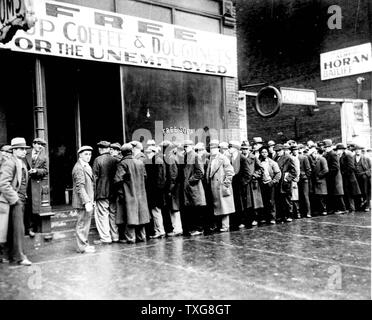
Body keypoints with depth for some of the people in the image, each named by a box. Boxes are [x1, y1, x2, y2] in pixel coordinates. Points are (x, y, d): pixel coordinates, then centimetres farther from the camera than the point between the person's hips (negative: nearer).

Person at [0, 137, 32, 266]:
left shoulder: (23, 163, 16)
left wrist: (24, 197, 14)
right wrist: (15, 199, -18)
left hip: (20, 200, 8)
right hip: (13, 201, -8)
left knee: (14, 229, 14)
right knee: (18, 228, -7)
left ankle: (12, 255, 22)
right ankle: (20, 256, 0)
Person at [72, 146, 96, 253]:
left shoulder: (87, 167, 16)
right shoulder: (78, 168, -15)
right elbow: (80, 187, -21)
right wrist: (86, 202, -25)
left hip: (88, 201, 10)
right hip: (83, 202, -10)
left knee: (86, 223, 16)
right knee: (82, 223, -2)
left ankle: (84, 244, 27)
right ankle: (82, 247, 6)